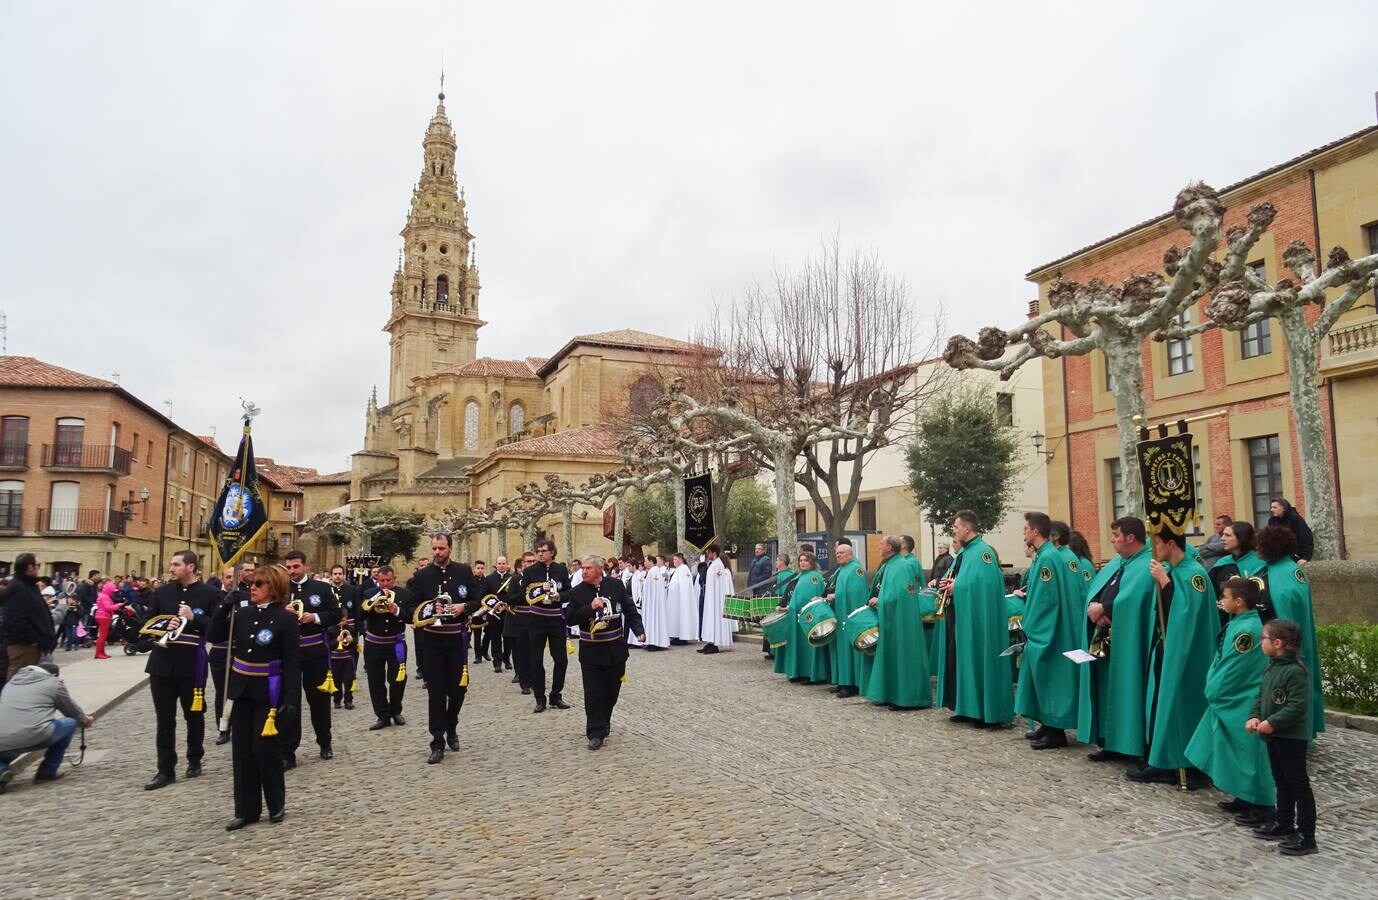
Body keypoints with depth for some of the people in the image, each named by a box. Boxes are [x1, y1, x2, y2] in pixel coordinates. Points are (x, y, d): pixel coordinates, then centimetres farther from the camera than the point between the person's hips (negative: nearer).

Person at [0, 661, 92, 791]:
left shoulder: (12, 681, 27)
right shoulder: (54, 682, 12)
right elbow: (72, 710, 23)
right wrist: (85, 721, 45)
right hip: (31, 738, -5)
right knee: (70, 723, 20)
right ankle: (47, 772, 18)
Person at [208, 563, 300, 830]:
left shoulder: (285, 618, -12)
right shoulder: (242, 611, 4)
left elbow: (291, 663, -13)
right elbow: (216, 636, 3)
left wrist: (290, 698, -18)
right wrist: (226, 604, -6)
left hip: (268, 692, -6)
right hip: (242, 688, 6)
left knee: (265, 747, 0)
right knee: (241, 749, 9)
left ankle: (276, 805, 19)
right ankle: (246, 809, 20)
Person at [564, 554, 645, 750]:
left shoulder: (615, 585, -1)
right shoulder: (577, 592, -4)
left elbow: (630, 610, 3)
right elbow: (569, 618, -10)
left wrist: (638, 630, -9)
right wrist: (590, 607, -22)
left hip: (615, 649, 2)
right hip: (591, 651, -2)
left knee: (612, 691, 12)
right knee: (593, 693, -3)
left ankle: (603, 724, 32)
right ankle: (596, 733, 5)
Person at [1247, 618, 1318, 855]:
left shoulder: (1295, 671, -20)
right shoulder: (1270, 668, 9)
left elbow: (1297, 706, -23)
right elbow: (1261, 696, 13)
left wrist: (1272, 723, -23)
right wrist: (1254, 717, -2)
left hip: (1292, 737, -9)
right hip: (1274, 736, 9)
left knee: (1298, 784, -2)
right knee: (1281, 782, 19)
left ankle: (1306, 835, 5)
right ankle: (1284, 823, 31)